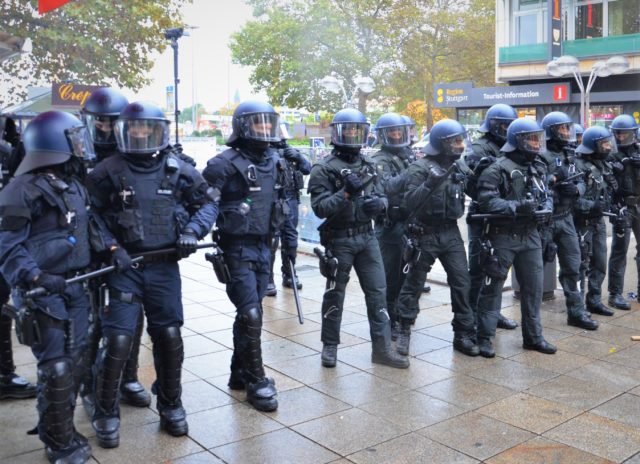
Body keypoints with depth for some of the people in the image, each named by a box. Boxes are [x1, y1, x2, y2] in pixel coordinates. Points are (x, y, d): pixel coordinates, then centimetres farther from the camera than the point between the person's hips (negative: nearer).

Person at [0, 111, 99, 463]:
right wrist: (36, 278, -31)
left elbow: (91, 227, 21)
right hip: (43, 293, -8)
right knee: (56, 367, -4)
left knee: (73, 362, 14)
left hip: (75, 288, 8)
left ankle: (60, 431, 31)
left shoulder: (75, 185, 12)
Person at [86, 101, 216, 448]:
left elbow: (207, 203, 10)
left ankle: (170, 405, 29)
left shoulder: (178, 169, 2)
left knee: (169, 336, 7)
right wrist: (110, 247, -14)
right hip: (124, 266, -2)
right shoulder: (108, 171, -4)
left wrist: (193, 231, -8)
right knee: (117, 340, -5)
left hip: (164, 266, 2)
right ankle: (106, 414, 16)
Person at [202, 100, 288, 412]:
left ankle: (239, 373, 29)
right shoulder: (226, 163, -13)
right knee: (251, 315, -7)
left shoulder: (276, 163, 9)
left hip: (263, 247, 7)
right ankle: (256, 381, 6)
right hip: (238, 249, -7)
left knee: (248, 313, 15)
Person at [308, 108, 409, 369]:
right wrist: (346, 193, -27)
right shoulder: (325, 169, -8)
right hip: (338, 239, -5)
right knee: (335, 294, 7)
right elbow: (320, 207, -15)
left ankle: (382, 348, 12)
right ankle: (330, 345, 23)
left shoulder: (368, 165, 10)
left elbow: (383, 197, 12)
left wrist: (378, 203, -11)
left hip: (367, 236, 5)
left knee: (377, 291, 4)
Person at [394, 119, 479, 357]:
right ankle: (404, 331, 22)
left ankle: (464, 334, 13)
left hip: (451, 233, 6)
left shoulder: (456, 166, 8)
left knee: (462, 283, 2)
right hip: (426, 234, -5)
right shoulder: (420, 167, -13)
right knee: (414, 283, 7)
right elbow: (410, 202, -23)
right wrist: (429, 184, -35)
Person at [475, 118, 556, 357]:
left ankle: (533, 336, 26)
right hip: (503, 237, -7)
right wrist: (517, 207, -27)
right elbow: (486, 201, -20)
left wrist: (545, 208, -8)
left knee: (534, 288, 12)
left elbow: (547, 196, 14)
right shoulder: (497, 169, -12)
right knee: (492, 288, 2)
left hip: (530, 236, 7)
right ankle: (485, 337, 12)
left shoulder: (536, 169, 13)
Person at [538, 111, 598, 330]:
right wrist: (552, 179, -27)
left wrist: (576, 189, -9)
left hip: (566, 219, 7)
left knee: (572, 267, 10)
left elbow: (581, 183, 12)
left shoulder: (570, 155, 11)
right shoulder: (540, 156, -12)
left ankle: (576, 312, 19)